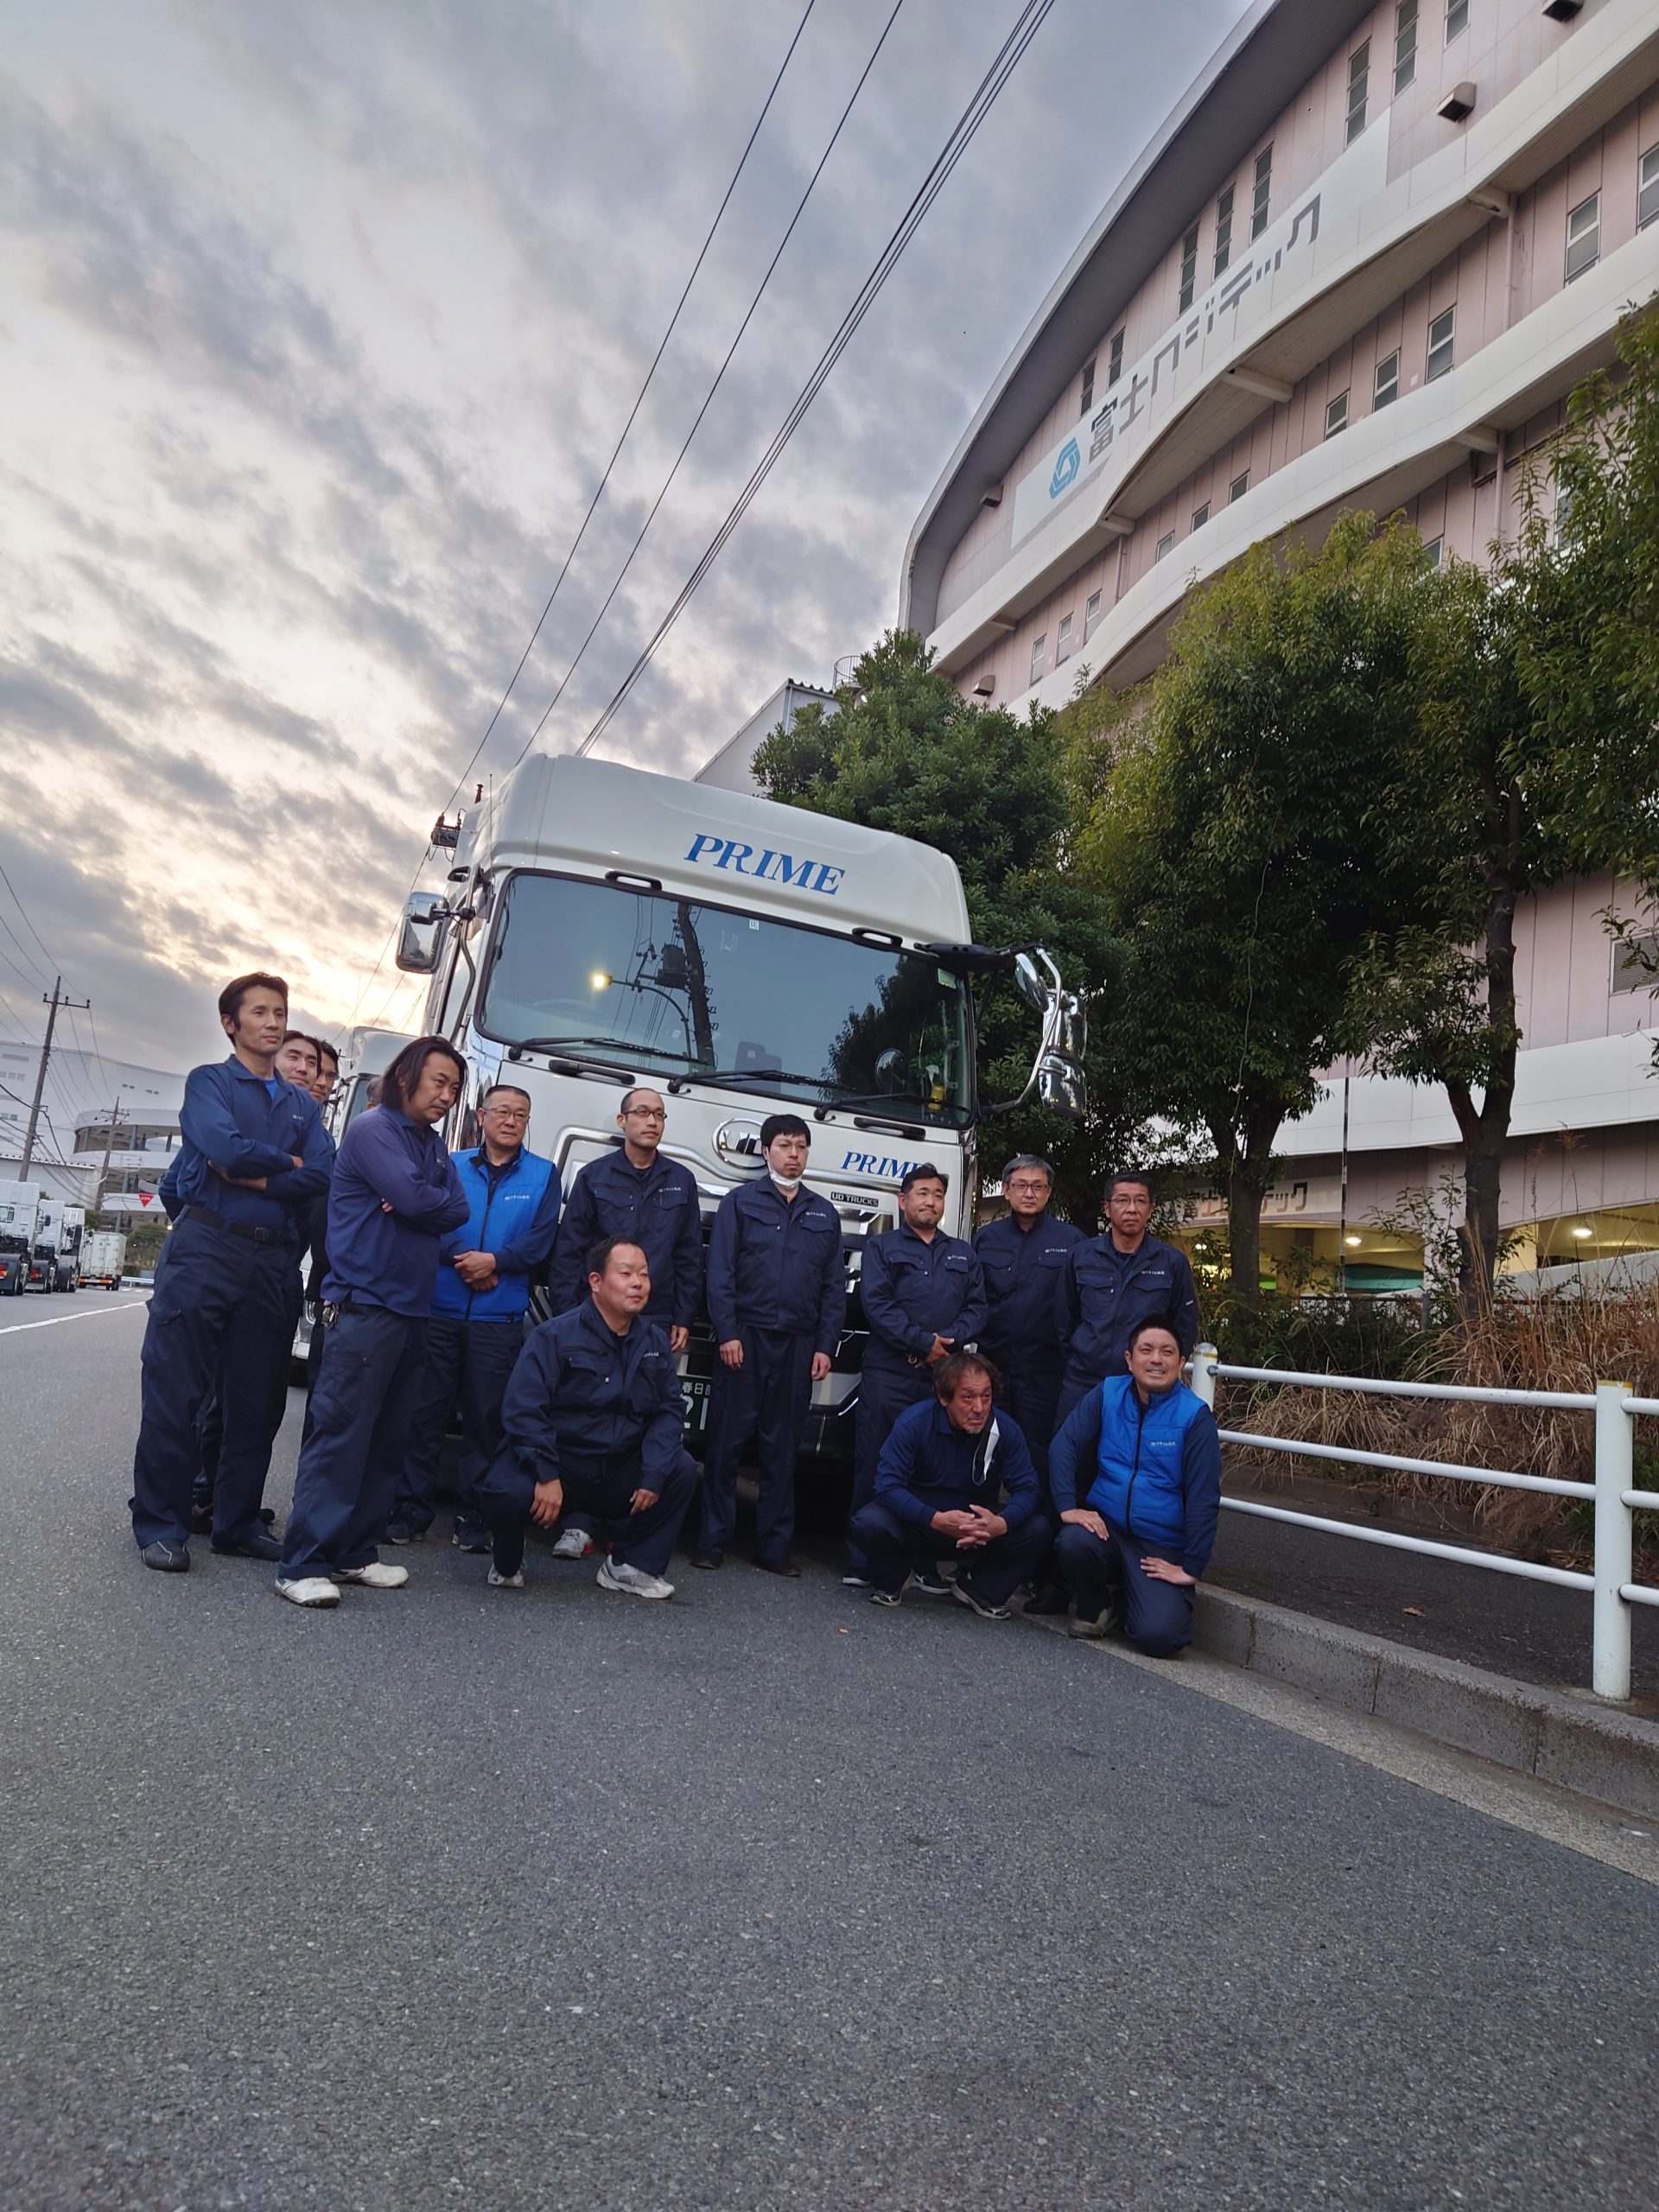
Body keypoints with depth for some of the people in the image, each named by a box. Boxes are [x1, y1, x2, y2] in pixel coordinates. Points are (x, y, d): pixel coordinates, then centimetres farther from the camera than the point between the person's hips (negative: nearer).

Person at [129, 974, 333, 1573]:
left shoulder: (303, 1106, 18)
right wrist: (287, 1162, 0)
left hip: (273, 1260, 4)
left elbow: (319, 1178, 1)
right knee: (175, 1391, -3)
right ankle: (160, 1525, 6)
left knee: (257, 1402, 7)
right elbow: (225, 1147, -14)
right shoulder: (208, 1082, 7)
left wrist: (252, 1176, -10)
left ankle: (238, 1522, 17)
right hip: (206, 1247, -4)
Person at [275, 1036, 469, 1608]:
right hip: (364, 1305, -8)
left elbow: (457, 1211, 6)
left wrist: (416, 1207, -10)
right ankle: (304, 1563, -9)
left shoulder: (433, 1145, 19)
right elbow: (413, 1197, -18)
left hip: (412, 1309, 9)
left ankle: (354, 1552, 16)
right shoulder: (373, 1130, -5)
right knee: (341, 1430, -11)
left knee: (388, 1437, 9)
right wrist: (433, 1203, 2)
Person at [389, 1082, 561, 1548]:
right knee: (425, 1410, 1)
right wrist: (463, 1262, -13)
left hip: (500, 1318, 0)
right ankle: (411, 1509, 10)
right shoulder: (452, 1167, 10)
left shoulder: (544, 1175, 8)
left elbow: (540, 1241, 0)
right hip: (439, 1310, 1)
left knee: (485, 1417, 3)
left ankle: (473, 1515, 13)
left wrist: (494, 1260, -14)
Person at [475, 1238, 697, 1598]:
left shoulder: (655, 1341, 4)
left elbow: (669, 1409, 1)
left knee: (682, 1470, -16)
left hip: (620, 1473, 5)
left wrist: (654, 1473, -14)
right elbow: (522, 1409, -19)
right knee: (506, 1491, -33)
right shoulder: (555, 1336, -11)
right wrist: (546, 1476, -28)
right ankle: (508, 1564, 3)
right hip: (554, 1463, -4)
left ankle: (631, 1565, 2)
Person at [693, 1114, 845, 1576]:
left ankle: (774, 1546, 14)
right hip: (746, 1337, -3)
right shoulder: (740, 1202, 5)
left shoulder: (824, 1214, 14)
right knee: (726, 1441, -1)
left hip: (799, 1344, 3)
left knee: (783, 1448, 7)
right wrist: (727, 1332, -10)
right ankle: (712, 1541, 7)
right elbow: (720, 1272, -2)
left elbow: (834, 1287, 12)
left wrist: (826, 1345, 3)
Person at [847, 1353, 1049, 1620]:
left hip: (981, 1525, 2)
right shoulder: (914, 1422, -21)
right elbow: (887, 1485, -25)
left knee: (1037, 1530, -22)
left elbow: (1028, 1488, -14)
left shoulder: (1006, 1429, -14)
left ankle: (978, 1588, 4)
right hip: (919, 1521, -2)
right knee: (869, 1523, -32)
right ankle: (896, 1578, 5)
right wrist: (936, 1520, -40)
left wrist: (1002, 1523, -37)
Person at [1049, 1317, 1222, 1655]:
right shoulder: (1107, 1395, -1)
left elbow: (1203, 1500, -8)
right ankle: (1097, 1607, 3)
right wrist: (1068, 1506, -18)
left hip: (1161, 1548, -2)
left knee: (1157, 1637, -23)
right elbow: (1064, 1447, -4)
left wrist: (1191, 1568, -9)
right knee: (1073, 1542, -32)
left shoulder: (1195, 1416, -9)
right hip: (1105, 1527, 2)